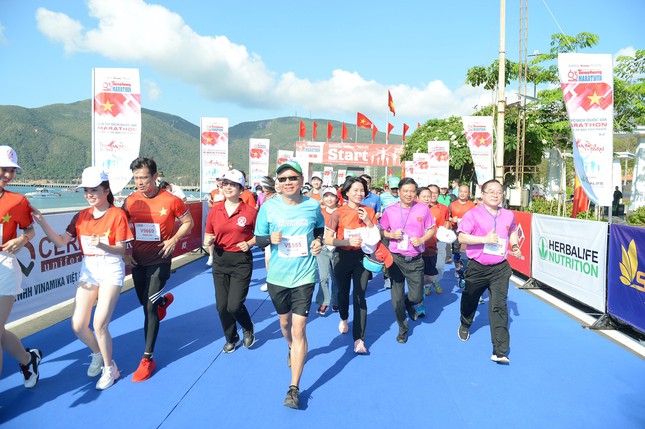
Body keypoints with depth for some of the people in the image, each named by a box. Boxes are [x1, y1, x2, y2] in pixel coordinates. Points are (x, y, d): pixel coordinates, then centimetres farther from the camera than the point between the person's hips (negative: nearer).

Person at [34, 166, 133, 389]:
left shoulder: (117, 214, -9)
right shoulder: (81, 216, 6)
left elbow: (122, 250, -10)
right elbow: (60, 242, 1)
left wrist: (102, 245, -29)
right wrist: (42, 222, -11)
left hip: (111, 270, -5)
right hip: (87, 270, 5)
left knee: (99, 324, -10)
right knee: (78, 325, 2)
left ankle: (110, 368, 14)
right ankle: (98, 354, 33)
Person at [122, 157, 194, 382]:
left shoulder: (170, 200, -14)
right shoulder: (130, 201, -4)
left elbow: (188, 222, 0)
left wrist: (173, 239, -14)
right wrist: (126, 251, 0)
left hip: (159, 261, -5)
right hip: (138, 261, 5)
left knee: (149, 307, -7)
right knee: (145, 304, 19)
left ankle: (147, 359, 4)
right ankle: (164, 300, 57)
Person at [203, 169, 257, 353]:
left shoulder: (250, 211, -10)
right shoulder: (214, 211, 0)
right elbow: (208, 236, 9)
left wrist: (250, 243, -16)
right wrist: (208, 240, -13)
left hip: (241, 262, -4)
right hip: (220, 261, 4)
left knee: (234, 306, -8)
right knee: (222, 306, 9)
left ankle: (248, 328, 28)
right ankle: (231, 338, 36)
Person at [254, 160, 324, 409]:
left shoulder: (313, 206, -5)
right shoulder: (269, 207, -8)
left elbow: (319, 228, 15)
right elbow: (258, 239, -1)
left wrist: (319, 241, -6)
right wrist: (270, 239, -23)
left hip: (304, 276, -2)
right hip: (277, 276, 2)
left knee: (299, 329, -5)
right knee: (285, 322, 22)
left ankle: (294, 387, 4)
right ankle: (292, 349, 56)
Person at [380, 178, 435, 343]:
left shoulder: (423, 209, -2)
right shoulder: (390, 210, -1)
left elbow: (432, 229, 5)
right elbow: (382, 231, 7)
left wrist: (422, 239, -12)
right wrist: (391, 235, -13)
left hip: (415, 260, 0)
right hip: (396, 258, 0)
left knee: (416, 297, 3)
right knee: (397, 297, 6)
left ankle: (409, 303, 42)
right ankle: (402, 329, 26)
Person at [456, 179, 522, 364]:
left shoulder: (508, 215, 7)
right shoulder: (473, 214, -9)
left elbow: (512, 231, 27)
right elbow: (462, 237, -16)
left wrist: (515, 246, 9)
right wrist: (485, 239, -22)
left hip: (500, 268, 2)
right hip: (477, 267, -1)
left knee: (499, 306, -9)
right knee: (470, 300, 19)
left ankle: (500, 351, -7)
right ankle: (464, 325, 52)